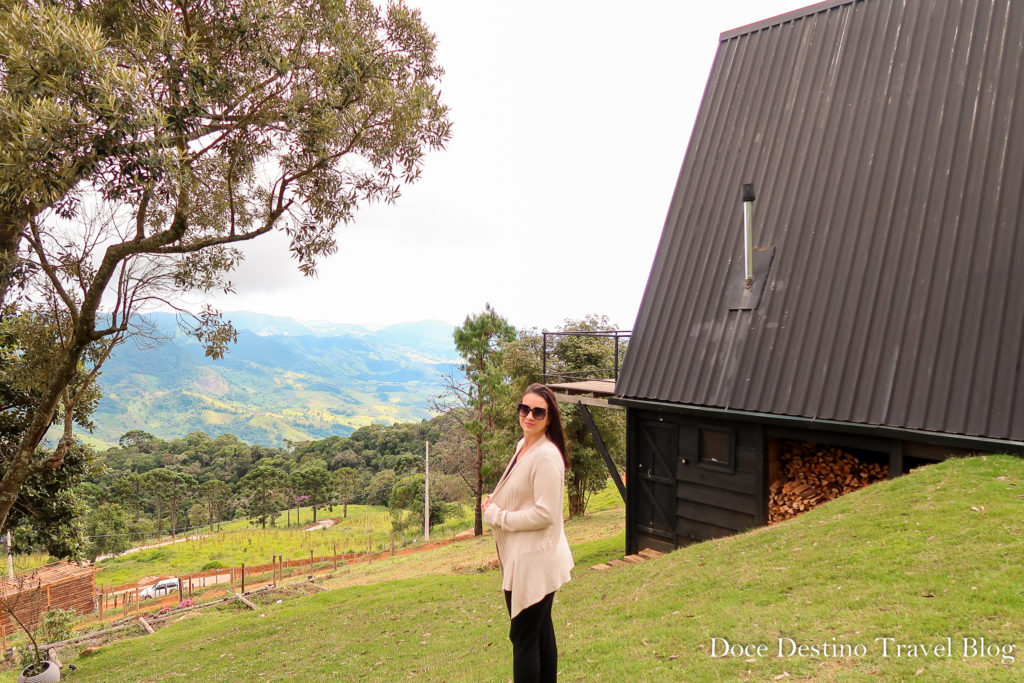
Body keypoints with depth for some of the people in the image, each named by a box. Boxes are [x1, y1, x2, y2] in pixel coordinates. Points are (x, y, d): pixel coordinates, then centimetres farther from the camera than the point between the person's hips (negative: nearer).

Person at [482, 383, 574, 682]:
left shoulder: (546, 456, -22)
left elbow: (544, 514, -25)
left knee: (523, 637, 1)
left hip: (534, 559, -9)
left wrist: (496, 516, -15)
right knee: (540, 629, 21)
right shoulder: (523, 445, 8)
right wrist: (495, 504, 0)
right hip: (522, 556, 9)